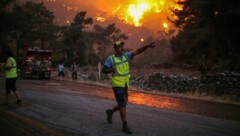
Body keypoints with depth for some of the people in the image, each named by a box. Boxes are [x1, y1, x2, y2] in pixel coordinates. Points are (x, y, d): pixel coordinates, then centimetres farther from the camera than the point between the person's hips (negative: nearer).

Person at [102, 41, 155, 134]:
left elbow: (138, 51, -5)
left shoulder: (126, 55, 3)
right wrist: (112, 70, -29)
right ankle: (125, 126, -5)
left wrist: (148, 46, -18)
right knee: (123, 104, -12)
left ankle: (110, 112, 40)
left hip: (125, 85, 6)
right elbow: (103, 70, -8)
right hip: (117, 85, -6)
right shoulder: (111, 59, -9)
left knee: (123, 104, 13)